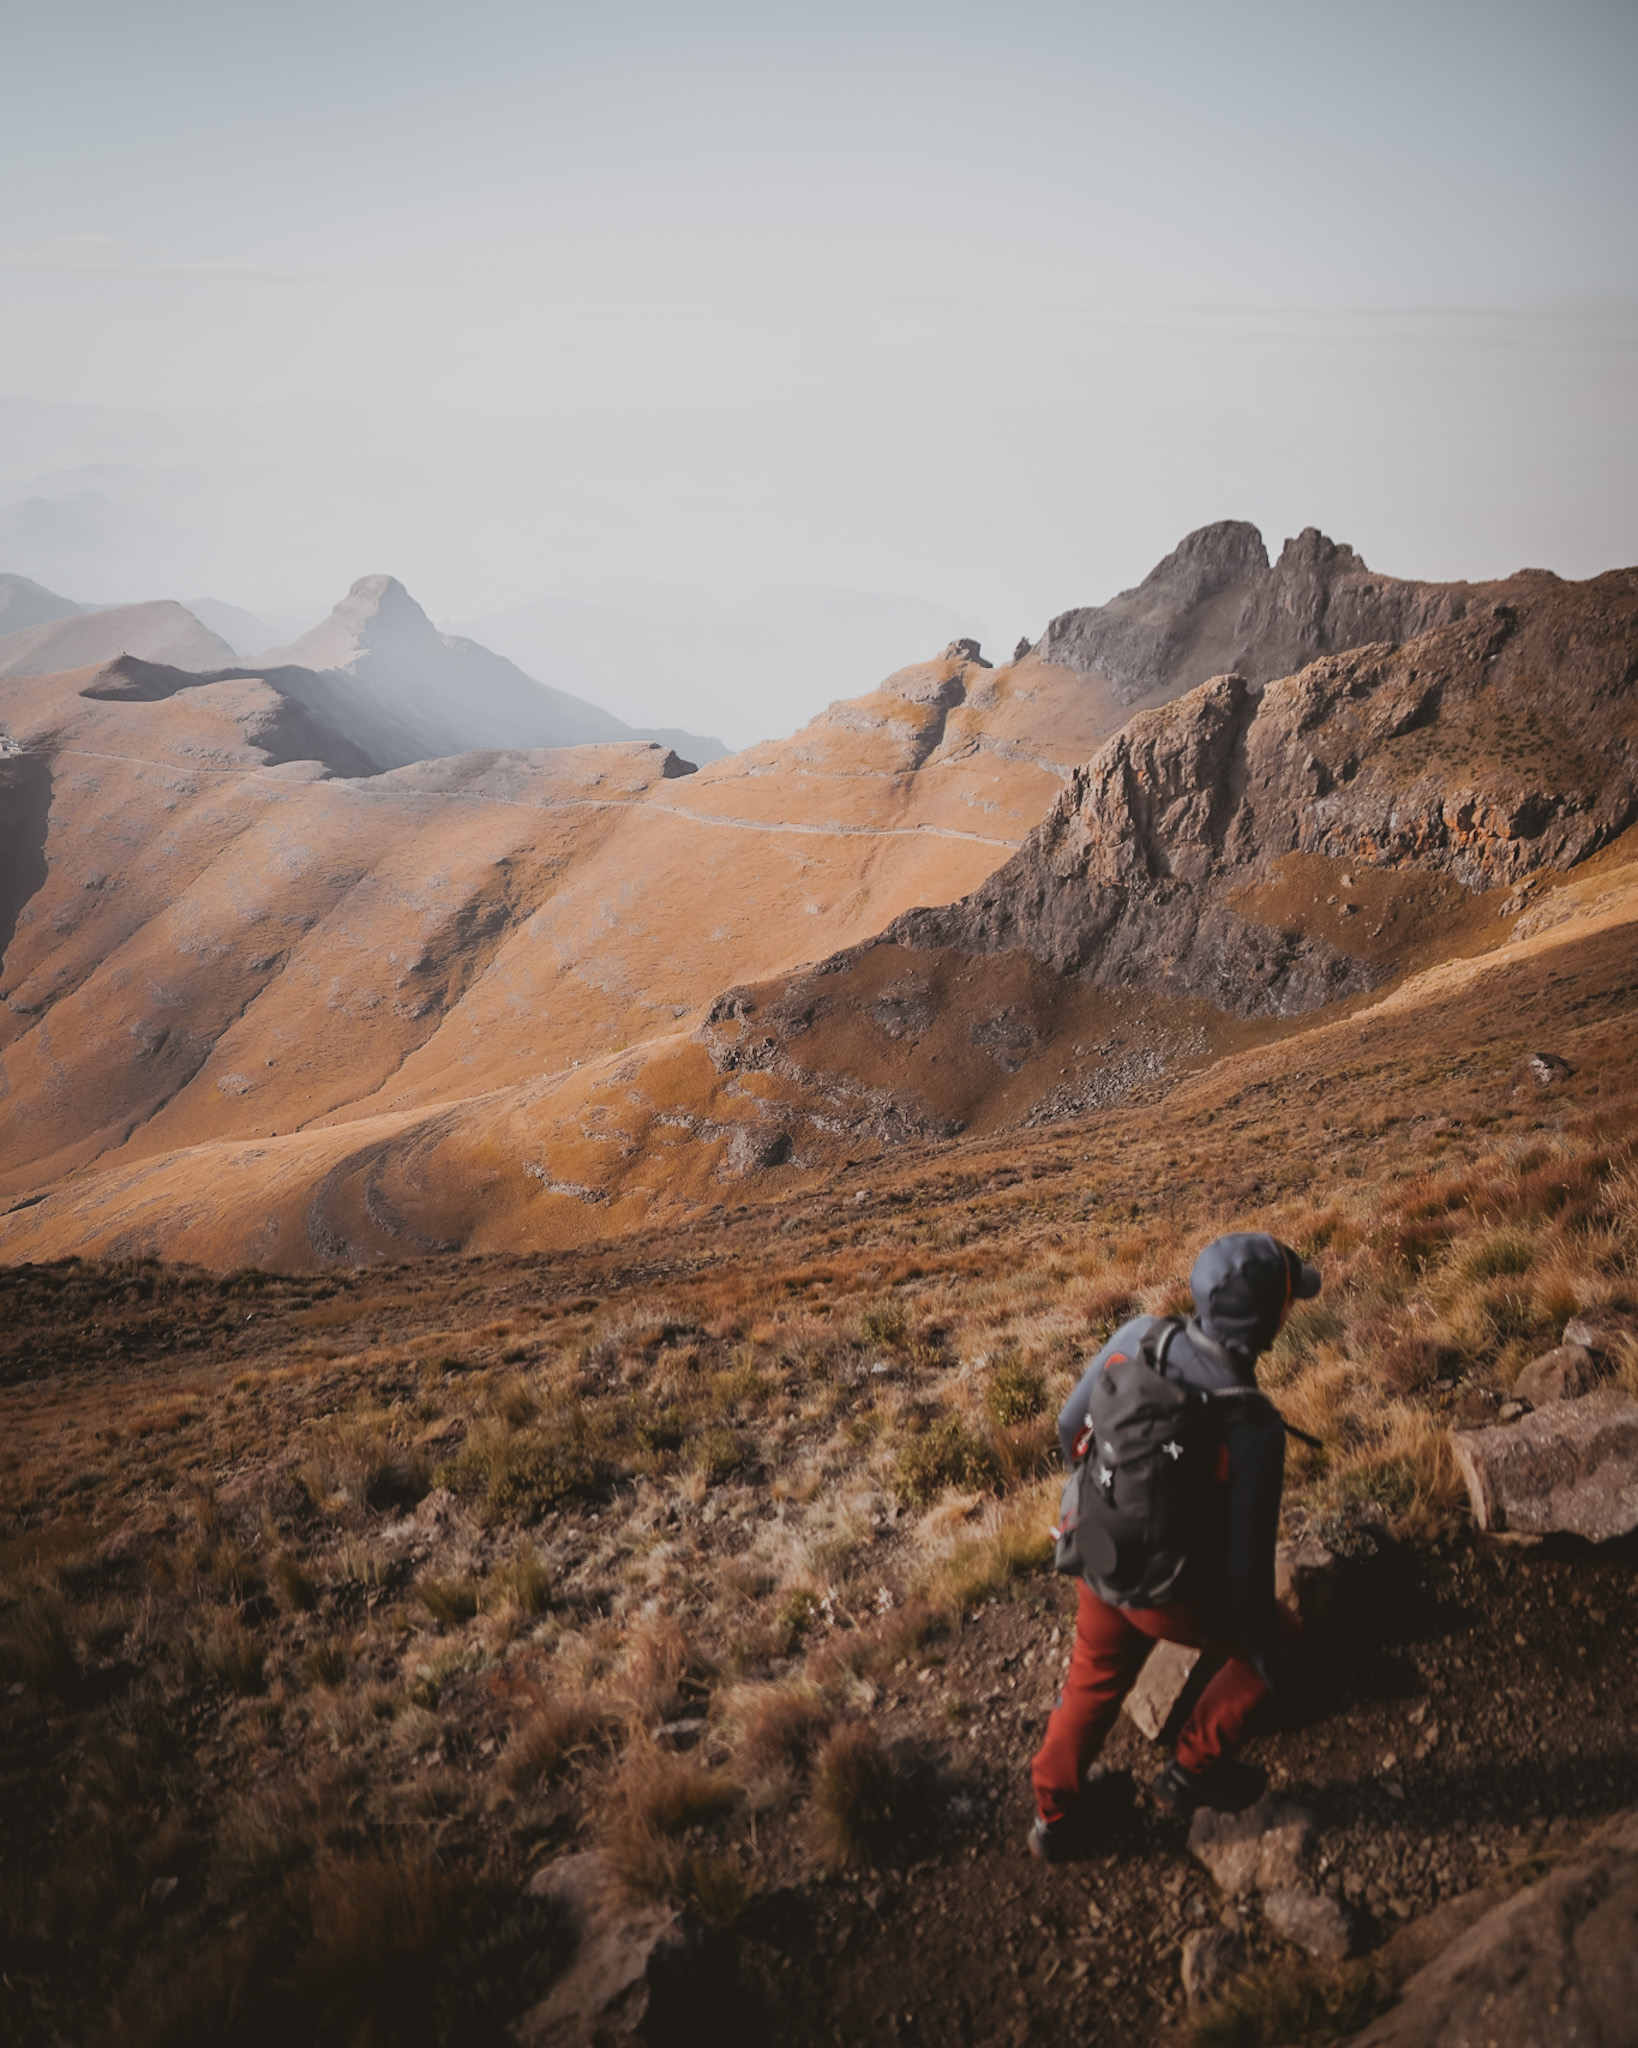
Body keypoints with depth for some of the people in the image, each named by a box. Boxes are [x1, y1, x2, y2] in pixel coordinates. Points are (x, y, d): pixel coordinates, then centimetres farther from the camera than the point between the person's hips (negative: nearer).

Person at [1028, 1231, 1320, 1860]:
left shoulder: (1137, 1338, -19)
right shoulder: (1253, 1426, -32)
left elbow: (1072, 1426, -3)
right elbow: (1247, 1560, -23)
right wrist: (1267, 1652, -5)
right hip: (1177, 1594, -5)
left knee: (1093, 1685, 30)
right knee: (1261, 1651, 27)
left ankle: (1054, 1818, 44)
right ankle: (1190, 1774, 36)